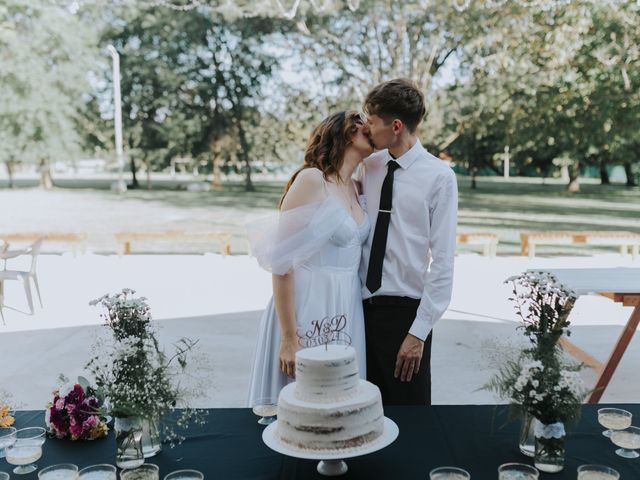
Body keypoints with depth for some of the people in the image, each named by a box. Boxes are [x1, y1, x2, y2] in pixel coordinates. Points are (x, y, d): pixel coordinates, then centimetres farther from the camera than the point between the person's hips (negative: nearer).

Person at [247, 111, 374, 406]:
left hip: (346, 312, 7)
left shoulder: (353, 188, 11)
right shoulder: (310, 180, -13)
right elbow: (282, 261, -16)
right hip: (309, 312, -7)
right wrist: (289, 338, -17)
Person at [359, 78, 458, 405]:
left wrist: (419, 331, -12)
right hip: (363, 306, 5)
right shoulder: (369, 167, 5)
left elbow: (443, 260, -11)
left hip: (405, 311, -4)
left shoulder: (439, 176, -10)